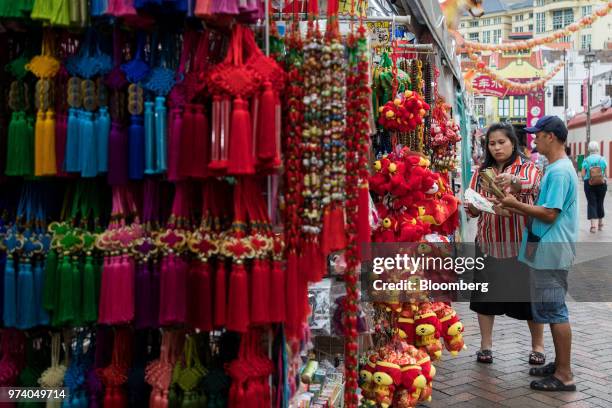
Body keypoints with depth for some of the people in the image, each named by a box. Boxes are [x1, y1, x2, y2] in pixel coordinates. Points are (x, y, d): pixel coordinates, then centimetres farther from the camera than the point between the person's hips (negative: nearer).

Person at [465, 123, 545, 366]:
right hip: (488, 243, 3)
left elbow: (532, 184, -25)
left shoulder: (527, 168, -1)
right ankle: (485, 345, 18)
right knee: (485, 292, 4)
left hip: (521, 243, -3)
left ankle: (537, 346, 24)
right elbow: (472, 209, 5)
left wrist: (514, 180, -47)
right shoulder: (481, 172, 8)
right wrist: (473, 206, -18)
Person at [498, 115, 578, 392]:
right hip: (547, 251, 10)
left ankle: (564, 376, 6)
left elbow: (549, 214, -22)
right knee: (553, 310, 16)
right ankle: (560, 364, 27)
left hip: (551, 252, -10)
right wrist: (515, 210, 8)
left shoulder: (559, 171, -18)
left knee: (555, 311, -3)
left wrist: (516, 204, -12)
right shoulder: (557, 168, 14)